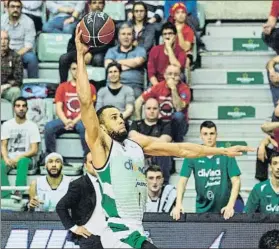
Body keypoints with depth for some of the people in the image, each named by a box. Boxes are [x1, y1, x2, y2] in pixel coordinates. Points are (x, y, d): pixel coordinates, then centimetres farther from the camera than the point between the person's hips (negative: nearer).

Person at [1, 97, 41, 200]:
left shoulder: (32, 126, 1)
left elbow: (34, 150, -4)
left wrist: (19, 157, -17)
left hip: (25, 158, -2)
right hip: (9, 158, 2)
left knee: (23, 161, -38)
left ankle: (18, 191, -50)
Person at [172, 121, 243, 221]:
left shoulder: (226, 155, -7)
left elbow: (236, 181, -10)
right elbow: (183, 181, -7)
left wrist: (230, 205, -23)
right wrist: (178, 204, -21)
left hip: (223, 210, -1)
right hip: (202, 209, 1)